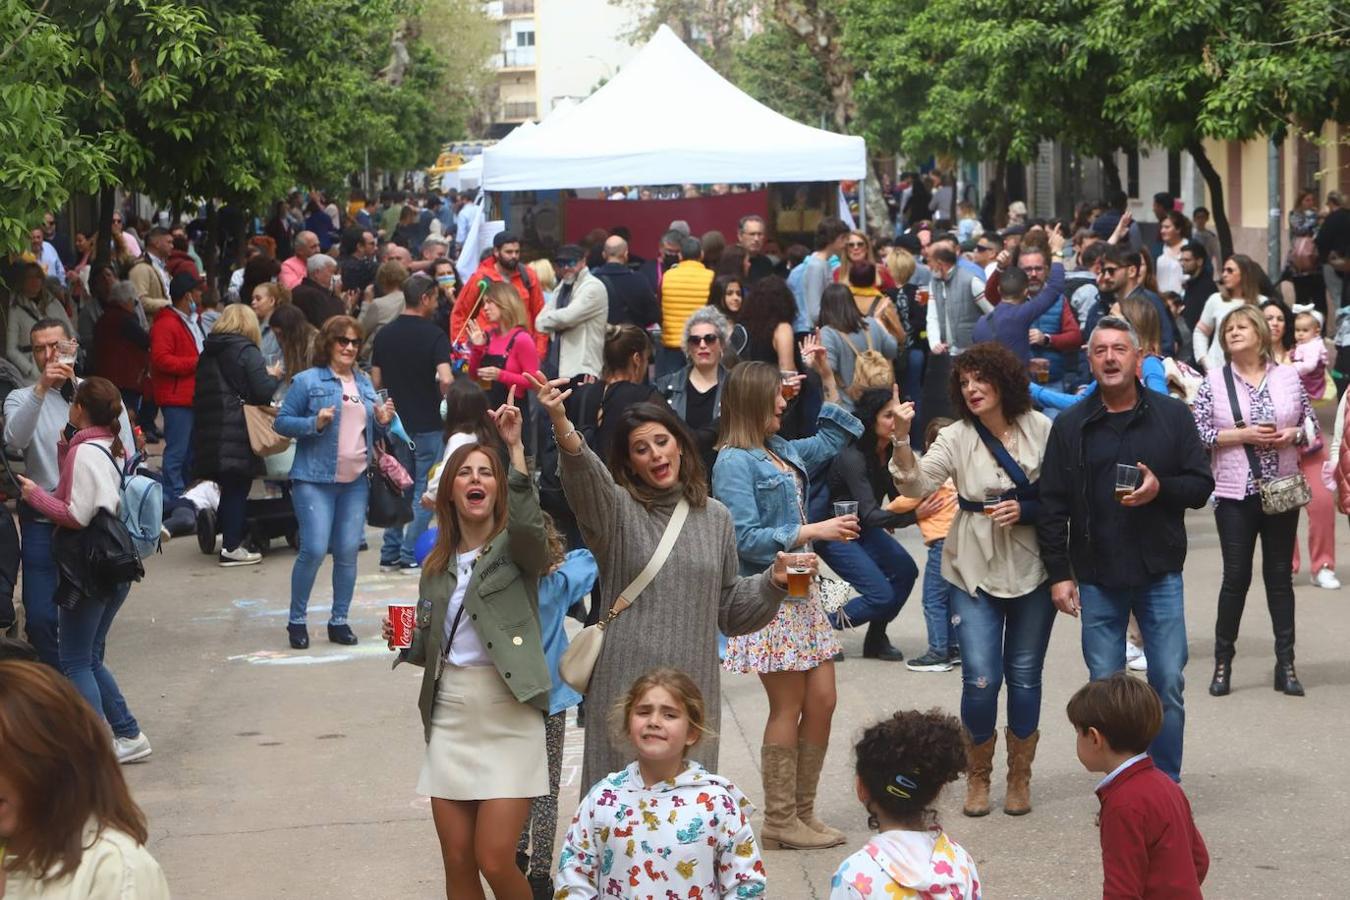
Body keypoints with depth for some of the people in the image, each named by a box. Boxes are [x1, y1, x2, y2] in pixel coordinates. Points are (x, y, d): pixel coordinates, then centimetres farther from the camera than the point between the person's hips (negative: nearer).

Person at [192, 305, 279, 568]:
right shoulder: (247, 351, -7)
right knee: (237, 487, -2)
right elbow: (264, 393, -13)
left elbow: (200, 393, 16)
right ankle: (231, 547, -3)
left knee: (228, 486, 15)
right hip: (237, 432, -6)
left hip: (209, 431, 6)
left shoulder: (207, 354, 14)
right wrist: (273, 375, 5)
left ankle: (229, 536, 20)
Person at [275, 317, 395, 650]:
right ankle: (296, 620, 5)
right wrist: (315, 423, -18)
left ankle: (339, 621, 15)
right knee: (314, 550, -10)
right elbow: (282, 422, -3)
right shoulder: (307, 381, -3)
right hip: (316, 479, -5)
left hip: (356, 479, 5)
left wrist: (383, 420, 2)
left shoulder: (364, 383, 15)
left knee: (348, 551, 4)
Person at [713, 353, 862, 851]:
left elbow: (835, 437, 28)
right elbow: (745, 538, -20)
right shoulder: (735, 462, -13)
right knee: (789, 708, -2)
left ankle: (802, 811, 18)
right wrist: (813, 531, -17)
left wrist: (827, 375, 21)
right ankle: (780, 820, 8)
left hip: (801, 591, 9)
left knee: (822, 702, 8)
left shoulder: (782, 452, 11)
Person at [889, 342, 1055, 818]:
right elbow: (917, 484, -19)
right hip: (975, 571, 0)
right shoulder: (956, 437, -5)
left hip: (1032, 569, 0)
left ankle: (1019, 775, 26)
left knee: (1024, 677, 9)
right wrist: (901, 440, -34)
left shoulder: (1040, 429, -5)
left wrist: (1025, 510, -15)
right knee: (980, 678, -7)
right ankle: (978, 774, 16)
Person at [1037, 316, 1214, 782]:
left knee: (1168, 686, 1)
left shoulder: (1173, 416, 2)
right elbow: (1052, 506, 2)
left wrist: (1161, 488, -17)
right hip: (1097, 579, 0)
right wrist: (1059, 574, -3)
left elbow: (1201, 484, 3)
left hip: (1160, 574, 0)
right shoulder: (1070, 426, 2)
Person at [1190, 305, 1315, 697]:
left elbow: (1312, 424, 8)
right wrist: (1242, 435, -16)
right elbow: (1198, 433, -7)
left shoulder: (1288, 376, 3)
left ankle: (1286, 664, 14)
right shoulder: (1214, 381, -2)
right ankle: (1223, 662, 13)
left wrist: (1292, 434, -12)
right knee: (1236, 576, 1)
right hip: (1235, 493, -2)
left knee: (1280, 575, 8)